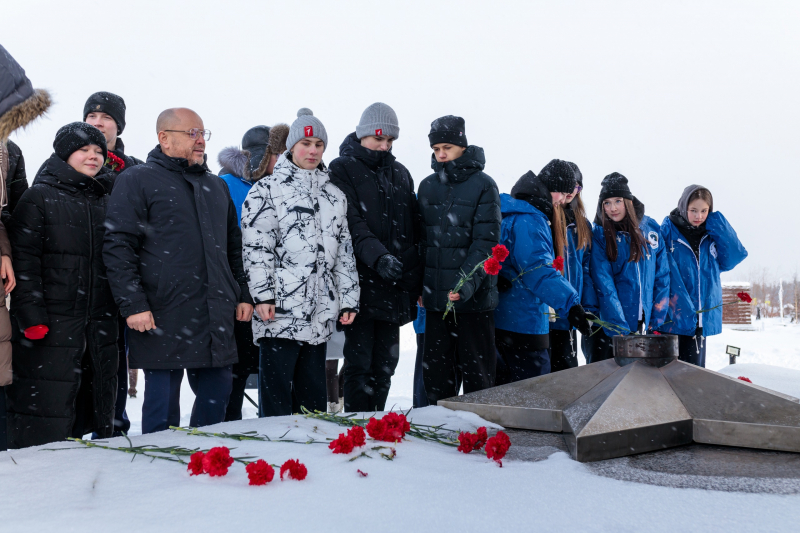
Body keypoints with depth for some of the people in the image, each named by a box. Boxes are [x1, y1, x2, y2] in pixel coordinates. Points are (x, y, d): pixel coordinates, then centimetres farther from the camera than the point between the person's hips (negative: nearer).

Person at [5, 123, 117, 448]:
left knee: (96, 407, 9)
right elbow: (24, 261, -9)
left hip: (99, 324, 6)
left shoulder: (104, 202, 17)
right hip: (51, 324, -6)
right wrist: (31, 316, -16)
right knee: (45, 413, -5)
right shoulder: (39, 197, -1)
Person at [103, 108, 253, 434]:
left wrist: (243, 295, 15)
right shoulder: (137, 181, 0)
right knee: (163, 407, 2)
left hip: (216, 318, 6)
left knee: (217, 396, 10)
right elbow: (118, 247, -7)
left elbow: (234, 246, 23)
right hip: (163, 319, -6)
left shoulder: (216, 186, 20)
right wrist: (133, 305, -15)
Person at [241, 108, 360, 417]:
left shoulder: (334, 195, 18)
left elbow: (345, 251, 18)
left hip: (320, 313, 5)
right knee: (276, 393, -2)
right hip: (281, 311, -5)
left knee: (313, 394, 11)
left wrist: (349, 299, 12)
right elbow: (256, 247, -6)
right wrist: (262, 295, -14)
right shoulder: (267, 190, 2)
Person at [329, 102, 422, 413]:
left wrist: (416, 280, 10)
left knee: (385, 365, 12)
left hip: (395, 288, 6)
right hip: (362, 284, -6)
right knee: (359, 365, -2)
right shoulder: (343, 169, -2)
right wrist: (378, 257, -30)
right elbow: (352, 224, -15)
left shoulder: (400, 173, 17)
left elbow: (413, 229, 17)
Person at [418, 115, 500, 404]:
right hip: (436, 296, 5)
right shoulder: (427, 186, 12)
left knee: (476, 372, 4)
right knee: (436, 371, 10)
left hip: (474, 296, -4)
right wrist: (418, 284, 6)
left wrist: (467, 282, -23)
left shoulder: (483, 185, -4)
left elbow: (486, 241, -11)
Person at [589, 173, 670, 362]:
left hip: (643, 324, 3)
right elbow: (604, 284, -12)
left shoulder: (651, 227, 3)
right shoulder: (599, 234, -6)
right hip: (610, 325, -3)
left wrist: (658, 318, 0)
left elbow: (662, 275, 6)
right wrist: (619, 328, -18)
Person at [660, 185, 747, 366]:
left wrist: (718, 224, -5)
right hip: (672, 317, -4)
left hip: (701, 316, 4)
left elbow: (735, 256, -1)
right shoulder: (667, 231, -3)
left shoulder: (712, 235, 11)